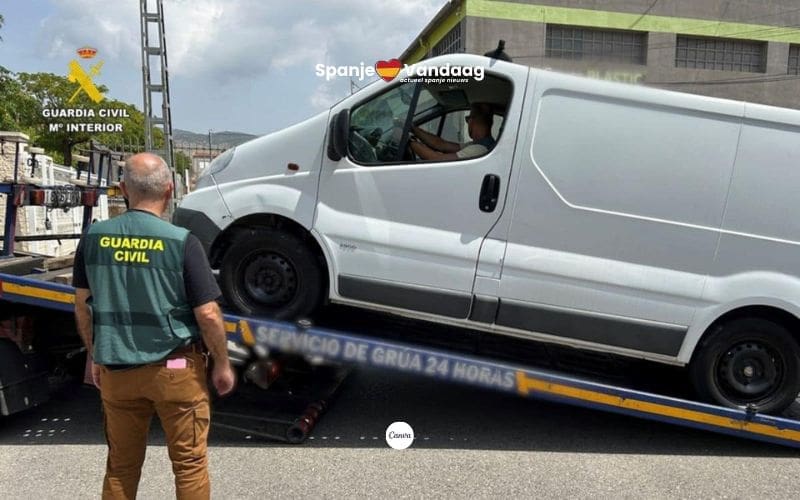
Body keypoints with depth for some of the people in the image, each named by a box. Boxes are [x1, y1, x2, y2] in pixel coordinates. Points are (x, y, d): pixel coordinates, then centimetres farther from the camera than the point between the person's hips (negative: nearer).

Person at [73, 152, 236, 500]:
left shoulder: (95, 237, -2)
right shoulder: (181, 241, -15)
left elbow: (82, 305, 7)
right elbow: (208, 315, -14)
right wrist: (222, 364, 0)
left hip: (115, 370, 4)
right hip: (175, 367, -4)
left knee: (120, 466, 19)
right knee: (189, 464, 11)